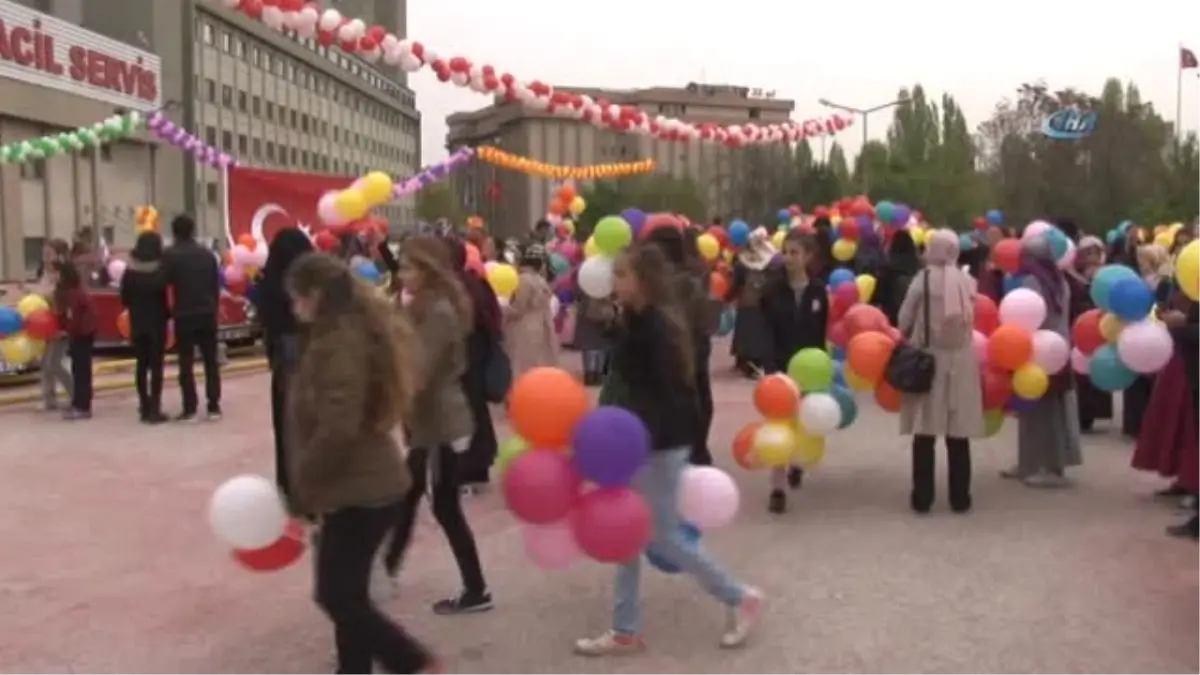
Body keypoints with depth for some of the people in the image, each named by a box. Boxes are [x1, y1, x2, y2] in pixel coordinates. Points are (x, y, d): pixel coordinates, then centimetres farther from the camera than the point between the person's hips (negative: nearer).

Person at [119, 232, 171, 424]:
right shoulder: (161, 270, -12)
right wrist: (168, 314, 1)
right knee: (156, 365, -2)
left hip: (137, 323, 4)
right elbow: (165, 295, -17)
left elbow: (124, 298, 5)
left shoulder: (130, 271, 3)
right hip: (157, 323, -4)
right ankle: (154, 409, -5)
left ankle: (144, 407, 14)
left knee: (141, 364, 11)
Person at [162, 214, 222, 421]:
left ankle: (190, 409, 0)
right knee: (211, 361, 8)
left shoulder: (170, 255, -5)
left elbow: (165, 281, -6)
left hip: (184, 315, -3)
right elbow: (216, 284, 10)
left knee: (186, 363, 1)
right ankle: (214, 407, 7)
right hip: (207, 313, 3)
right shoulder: (207, 254, 7)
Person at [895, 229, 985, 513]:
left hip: (927, 358, -2)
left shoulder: (923, 279, -8)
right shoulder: (967, 281, 0)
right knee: (958, 433, 7)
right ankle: (960, 497, 13)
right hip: (960, 360, 2)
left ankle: (922, 497, 6)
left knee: (925, 431, 3)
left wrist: (911, 337, 16)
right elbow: (972, 320, 3)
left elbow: (904, 319, -4)